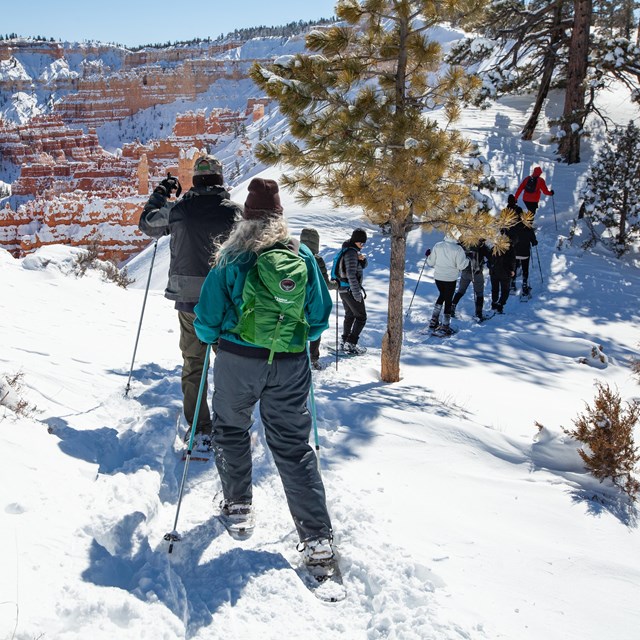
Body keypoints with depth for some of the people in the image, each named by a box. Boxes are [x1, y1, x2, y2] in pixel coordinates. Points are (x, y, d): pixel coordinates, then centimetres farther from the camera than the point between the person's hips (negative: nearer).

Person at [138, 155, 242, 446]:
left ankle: (200, 430, 11)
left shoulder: (177, 209, -1)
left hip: (188, 299, 1)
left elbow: (147, 224, 18)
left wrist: (159, 195, 31)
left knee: (193, 364, 11)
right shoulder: (234, 211, -5)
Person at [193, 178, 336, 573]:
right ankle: (318, 538, 3)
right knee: (293, 445, 7)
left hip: (237, 359, -2)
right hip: (291, 364, 2)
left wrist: (211, 336, 16)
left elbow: (207, 317, -5)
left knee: (232, 430, 23)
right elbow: (320, 314, 5)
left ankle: (238, 508, 33)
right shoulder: (303, 256, -1)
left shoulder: (231, 258, -7)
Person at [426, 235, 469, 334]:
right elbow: (461, 266, -15)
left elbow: (431, 262, 2)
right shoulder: (458, 249, -13)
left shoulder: (437, 246, -3)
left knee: (442, 295, 25)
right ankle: (445, 325, 9)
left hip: (438, 277, 4)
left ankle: (434, 320, 20)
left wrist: (428, 256, 22)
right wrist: (468, 259, 3)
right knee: (448, 300, 7)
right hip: (450, 278, -4)